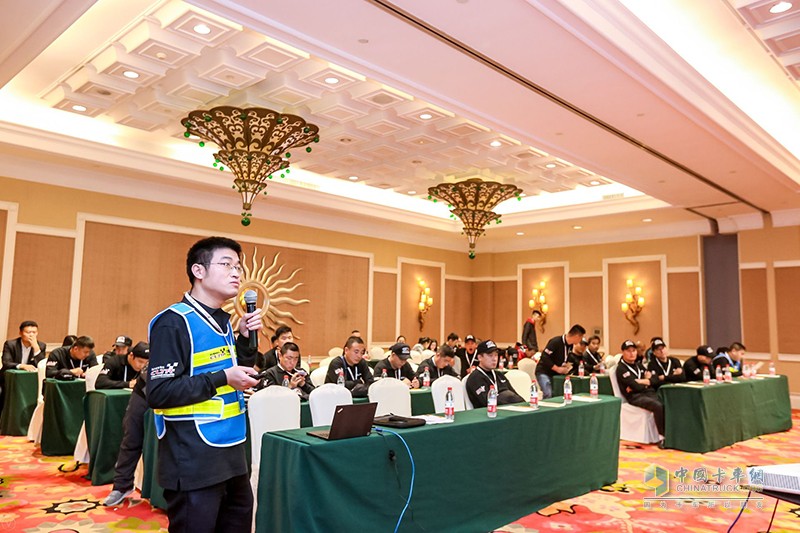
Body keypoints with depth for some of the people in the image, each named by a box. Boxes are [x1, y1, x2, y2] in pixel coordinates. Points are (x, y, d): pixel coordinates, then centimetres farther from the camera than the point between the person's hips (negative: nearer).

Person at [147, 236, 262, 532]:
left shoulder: (222, 322, 10)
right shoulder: (173, 322, -15)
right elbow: (159, 393, -21)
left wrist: (246, 338, 2)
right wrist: (221, 379, -22)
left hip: (231, 452, 9)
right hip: (194, 461, -8)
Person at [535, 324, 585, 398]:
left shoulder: (570, 345, 4)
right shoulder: (555, 342, -22)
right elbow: (544, 357, -26)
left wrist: (567, 365, -2)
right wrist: (557, 369, -22)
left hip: (555, 374, 8)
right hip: (544, 372, -8)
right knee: (548, 395, -19)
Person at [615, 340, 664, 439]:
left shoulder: (639, 365, 22)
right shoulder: (621, 369, -2)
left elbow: (655, 379, 13)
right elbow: (636, 387, -13)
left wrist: (641, 382, -4)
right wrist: (647, 381, 5)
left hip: (649, 392, 7)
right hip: (635, 396, -7)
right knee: (658, 406, -32)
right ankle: (662, 437, -25)